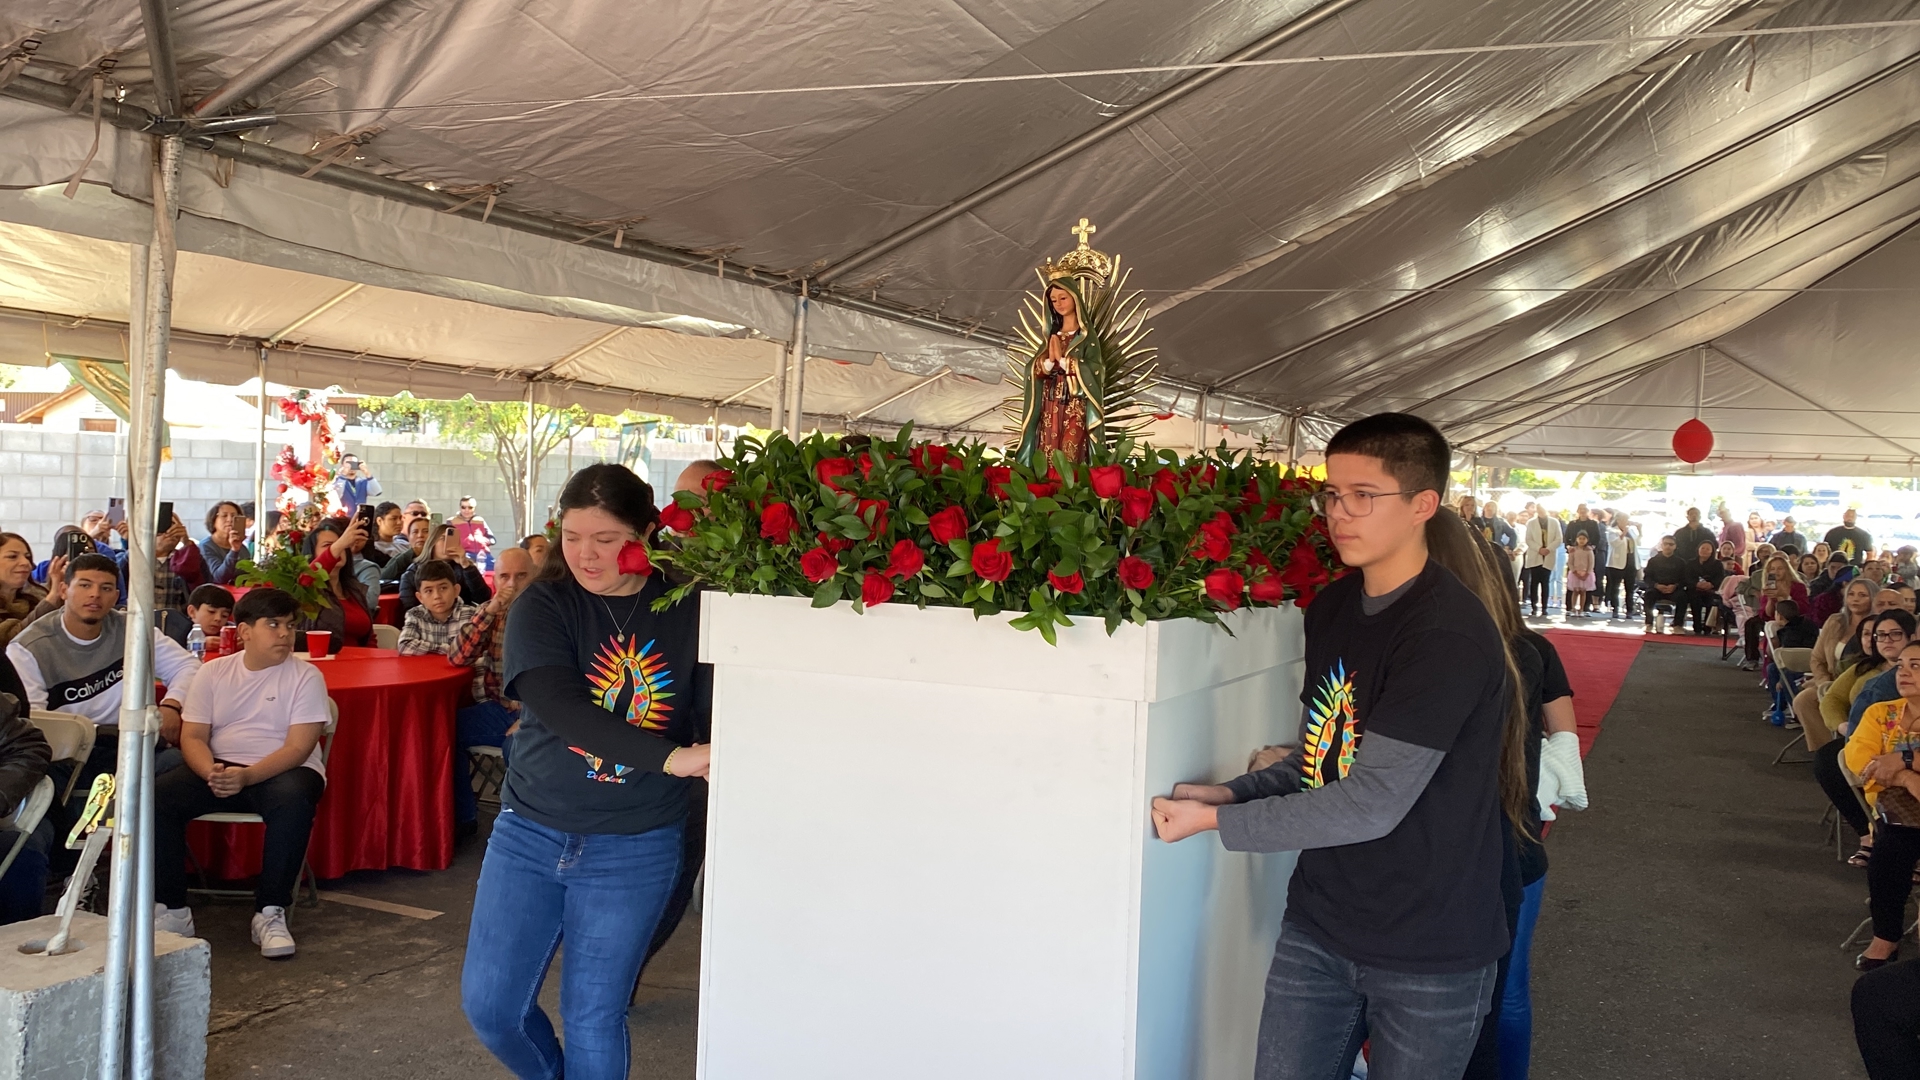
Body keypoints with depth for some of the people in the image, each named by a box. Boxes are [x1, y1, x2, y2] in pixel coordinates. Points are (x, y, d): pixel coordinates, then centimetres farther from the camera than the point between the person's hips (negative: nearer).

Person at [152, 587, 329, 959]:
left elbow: (298, 748, -11)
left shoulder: (305, 676, -2)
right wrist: (211, 772, -20)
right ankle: (172, 910, -12)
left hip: (281, 771, -3)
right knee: (157, 796, -22)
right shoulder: (214, 673, 9)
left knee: (293, 799, -37)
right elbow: (193, 736, 3)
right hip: (220, 769, 4)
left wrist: (246, 777, -27)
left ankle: (270, 913, -26)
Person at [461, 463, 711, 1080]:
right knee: (488, 1004, 9)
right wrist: (670, 758, -34)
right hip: (530, 833, 1)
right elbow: (559, 706, -24)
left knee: (593, 1020, 6)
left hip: (634, 851, -1)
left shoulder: (688, 610, -6)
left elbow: (716, 713, -9)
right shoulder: (542, 607, -8)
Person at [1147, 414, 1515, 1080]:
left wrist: (1216, 821, -19)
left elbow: (1372, 804, -24)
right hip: (1318, 925, 6)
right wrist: (1238, 793, -4)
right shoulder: (1330, 608, 5)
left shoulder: (1450, 635, -21)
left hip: (1429, 953, -6)